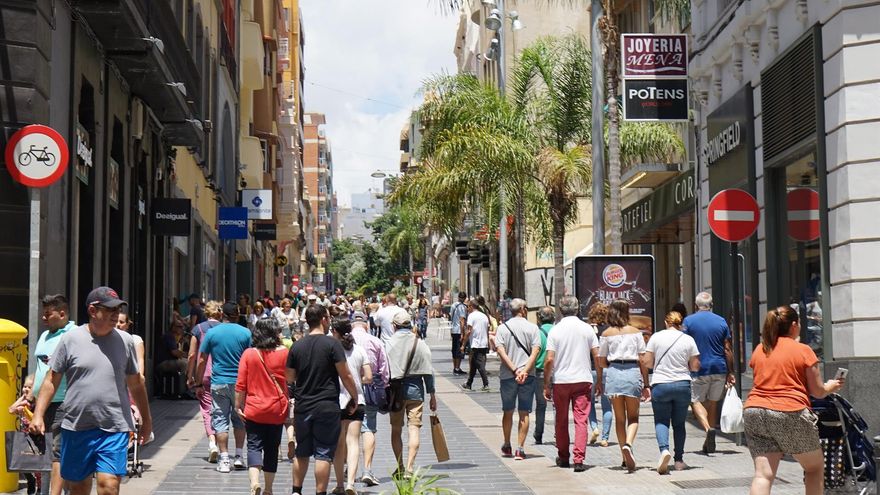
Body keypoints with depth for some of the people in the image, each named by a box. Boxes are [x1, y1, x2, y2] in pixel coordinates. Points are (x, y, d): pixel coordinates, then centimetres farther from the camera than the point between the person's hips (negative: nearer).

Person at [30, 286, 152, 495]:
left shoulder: (125, 341, 4)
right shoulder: (71, 339, 0)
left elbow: (136, 383, 14)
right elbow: (51, 380, 3)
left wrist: (146, 419, 19)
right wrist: (38, 415, -6)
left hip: (114, 429, 0)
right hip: (76, 427, 1)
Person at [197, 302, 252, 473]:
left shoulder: (212, 333, 0)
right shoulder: (245, 333, -1)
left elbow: (202, 360, 2)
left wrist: (199, 383, 10)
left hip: (219, 383, -1)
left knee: (220, 421, 3)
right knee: (239, 419, 15)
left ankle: (224, 460, -1)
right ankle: (238, 457, 16)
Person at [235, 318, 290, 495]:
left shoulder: (248, 354, -6)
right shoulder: (284, 353, -6)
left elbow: (241, 384, -4)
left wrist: (238, 406, 4)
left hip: (254, 409, -1)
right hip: (277, 409, 1)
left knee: (254, 446, 2)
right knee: (272, 448, 12)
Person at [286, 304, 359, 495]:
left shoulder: (297, 346, 4)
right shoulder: (332, 344, -9)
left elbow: (289, 377, 11)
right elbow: (345, 376, -9)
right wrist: (354, 398, 3)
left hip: (302, 406, 4)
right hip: (327, 407, -4)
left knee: (302, 452, 16)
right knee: (324, 454, 0)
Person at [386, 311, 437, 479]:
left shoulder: (389, 343, -5)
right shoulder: (420, 344, 0)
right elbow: (428, 372, 1)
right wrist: (432, 394, 8)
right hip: (415, 389, 1)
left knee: (396, 430, 11)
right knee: (414, 429, 2)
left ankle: (400, 468, 15)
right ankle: (409, 468, -7)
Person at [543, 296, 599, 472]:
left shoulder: (555, 330, -3)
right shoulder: (587, 329, 1)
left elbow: (549, 360, -8)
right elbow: (597, 356, 1)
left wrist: (546, 385, -1)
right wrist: (599, 381, 11)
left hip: (560, 380, 0)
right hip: (583, 380, 0)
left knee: (561, 421, 13)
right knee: (581, 420, -1)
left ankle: (563, 457, 22)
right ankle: (579, 459, -10)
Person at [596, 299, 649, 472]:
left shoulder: (606, 334, 5)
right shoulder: (635, 332, 3)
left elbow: (601, 361, 5)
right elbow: (643, 360, 1)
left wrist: (601, 381, 20)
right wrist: (646, 384, 6)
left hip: (613, 373, 1)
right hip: (632, 373, -1)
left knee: (619, 418, 11)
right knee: (633, 417, 8)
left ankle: (626, 458, 12)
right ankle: (628, 444, -21)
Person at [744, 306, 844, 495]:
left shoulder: (759, 350, 13)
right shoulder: (803, 350, 0)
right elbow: (818, 391, 3)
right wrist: (831, 386, 25)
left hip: (754, 411, 4)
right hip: (790, 413, -4)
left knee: (763, 474, -2)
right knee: (815, 466, 17)